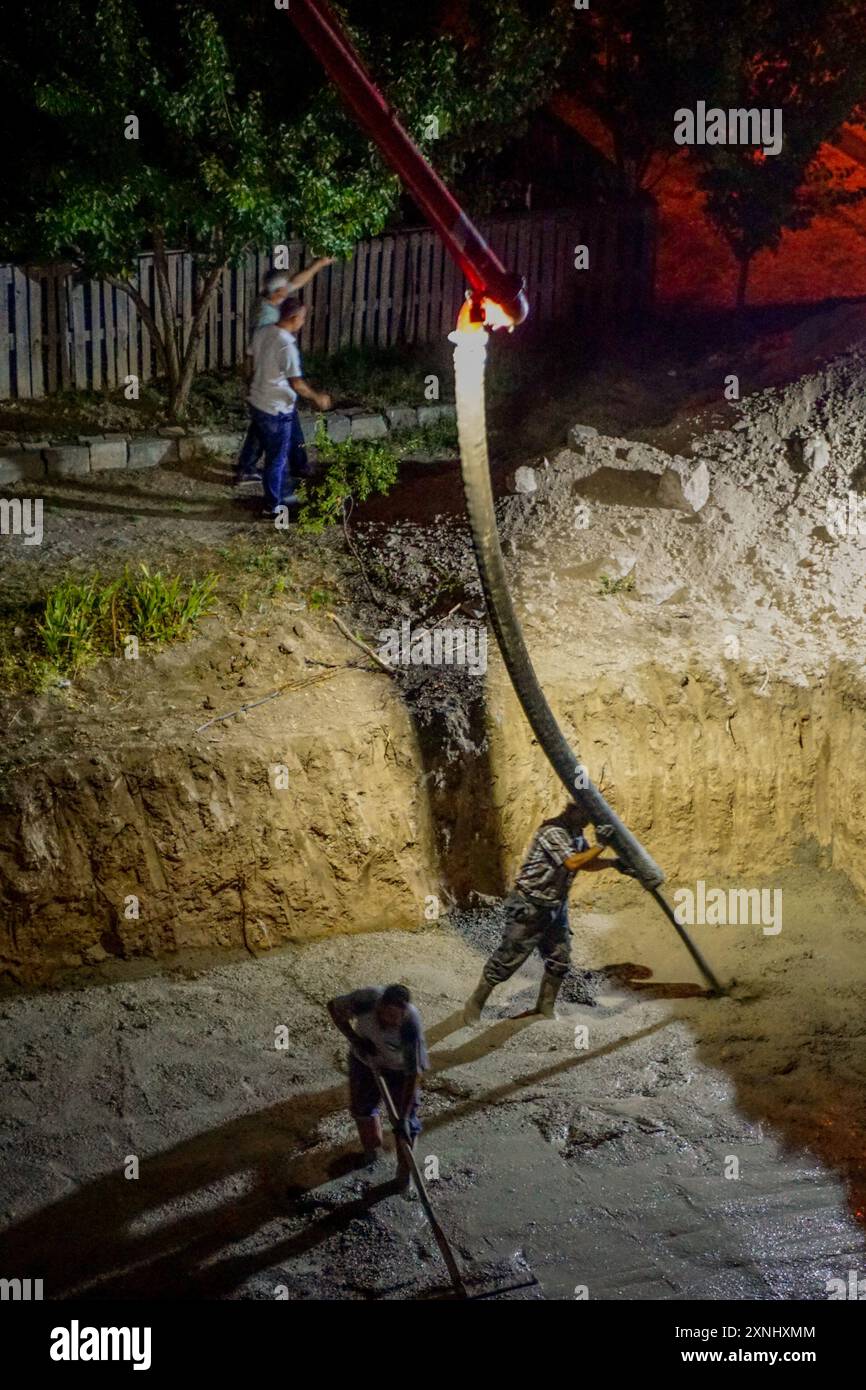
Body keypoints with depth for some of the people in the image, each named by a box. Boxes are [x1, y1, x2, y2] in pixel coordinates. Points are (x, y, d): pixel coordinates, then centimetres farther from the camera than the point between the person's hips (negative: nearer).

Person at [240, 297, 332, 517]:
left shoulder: (263, 332, -1)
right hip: (276, 410, -9)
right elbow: (296, 383, -24)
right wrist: (317, 398, -8)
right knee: (277, 459, 7)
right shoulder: (287, 346, -26)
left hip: (258, 402, 9)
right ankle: (273, 506, 19)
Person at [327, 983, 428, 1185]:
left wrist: (404, 1117, -35)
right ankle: (371, 1150, 47)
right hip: (365, 1059, 3)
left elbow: (414, 1073, -35)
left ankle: (404, 1170, 23)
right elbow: (335, 1007, -16)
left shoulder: (411, 1026, -41)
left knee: (407, 1121, -1)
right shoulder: (366, 1000, -37)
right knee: (362, 1107, 19)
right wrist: (354, 1039, -26)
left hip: (399, 1069, -3)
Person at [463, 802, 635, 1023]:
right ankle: (475, 1003, 11)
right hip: (529, 907, -8)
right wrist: (602, 845, -27)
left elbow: (587, 863, 13)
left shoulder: (576, 834, 6)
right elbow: (572, 863, -30)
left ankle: (546, 1006, 24)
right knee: (507, 958, -2)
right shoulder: (553, 832, -23)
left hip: (555, 906, 9)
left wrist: (613, 863, -3)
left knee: (560, 960, 7)